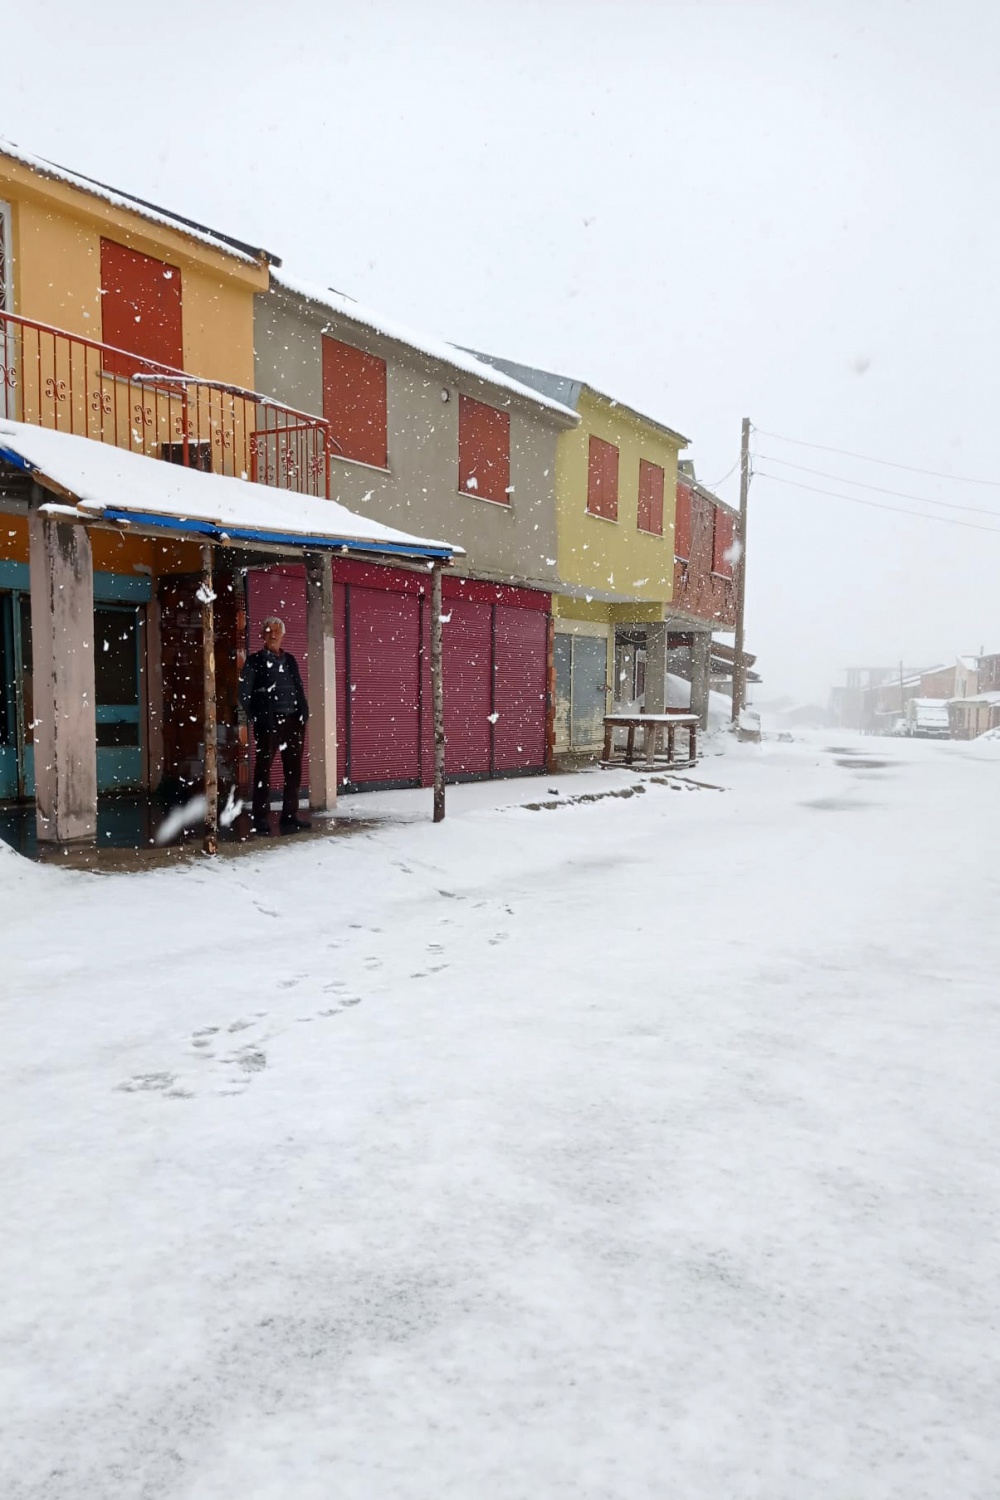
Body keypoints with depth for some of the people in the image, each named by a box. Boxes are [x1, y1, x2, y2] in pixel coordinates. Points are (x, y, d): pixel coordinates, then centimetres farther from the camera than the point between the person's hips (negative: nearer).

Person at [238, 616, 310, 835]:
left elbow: (299, 690, 16)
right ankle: (261, 820, 0)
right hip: (268, 723, -5)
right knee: (264, 770, -2)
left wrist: (303, 715, 5)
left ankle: (290, 816, 13)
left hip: (293, 721, 5)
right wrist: (256, 718, -7)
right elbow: (244, 693, 0)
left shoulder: (290, 660, 16)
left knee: (294, 770, 5)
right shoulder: (255, 660, 3)